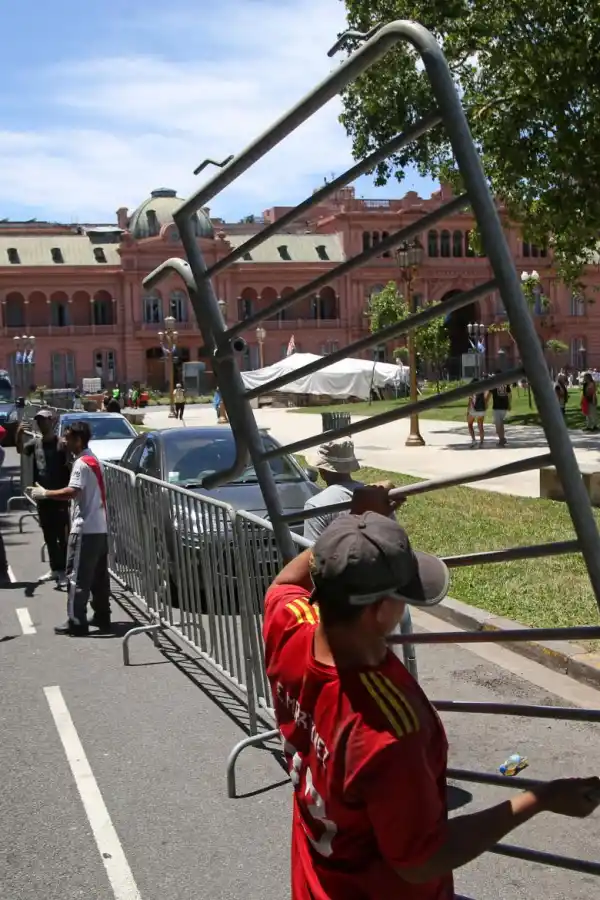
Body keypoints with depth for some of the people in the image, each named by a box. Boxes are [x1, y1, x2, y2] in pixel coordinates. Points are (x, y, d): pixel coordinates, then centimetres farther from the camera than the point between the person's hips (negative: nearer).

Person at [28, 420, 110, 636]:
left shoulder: (82, 463, -14)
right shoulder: (94, 461, 16)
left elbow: (73, 492, -27)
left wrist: (44, 493, -18)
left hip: (85, 529, -10)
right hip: (99, 528, 10)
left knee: (78, 577, -6)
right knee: (99, 576, 12)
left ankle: (76, 622, -5)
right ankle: (102, 617, 17)